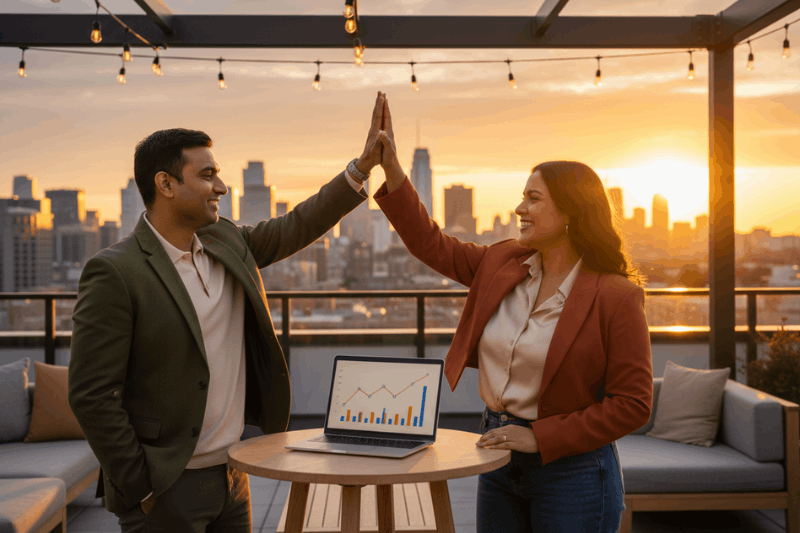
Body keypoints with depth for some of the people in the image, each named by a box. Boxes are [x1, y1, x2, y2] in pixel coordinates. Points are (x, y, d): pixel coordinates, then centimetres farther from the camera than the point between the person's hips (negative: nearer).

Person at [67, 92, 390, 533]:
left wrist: (365, 164, 5)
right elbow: (91, 395, -17)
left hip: (232, 475, 7)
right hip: (164, 490, -7)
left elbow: (299, 227, 13)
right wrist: (140, 488, -14)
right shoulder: (113, 274, -16)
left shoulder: (227, 244, 5)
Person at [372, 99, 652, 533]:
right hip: (499, 453, 6)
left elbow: (632, 404, -16)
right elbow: (430, 245, 11)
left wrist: (540, 437, -18)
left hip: (570, 467, -6)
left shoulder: (615, 297, -16)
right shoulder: (502, 265, 2)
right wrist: (392, 170, 5)